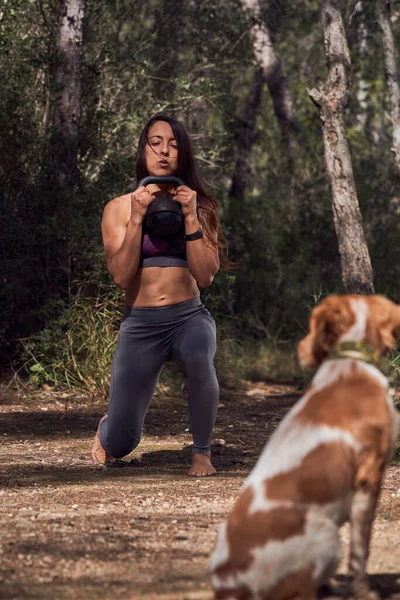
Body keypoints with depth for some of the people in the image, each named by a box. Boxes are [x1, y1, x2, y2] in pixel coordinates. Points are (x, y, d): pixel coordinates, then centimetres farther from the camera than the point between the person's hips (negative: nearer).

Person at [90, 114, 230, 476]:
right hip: (140, 325, 0)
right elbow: (121, 276, -11)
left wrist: (190, 218, -16)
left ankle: (202, 453, -17)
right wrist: (137, 219, -17)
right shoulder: (119, 209, 1)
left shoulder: (199, 206, 2)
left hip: (189, 317, 0)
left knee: (199, 357, -39)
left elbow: (205, 276, -8)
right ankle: (107, 430, 38)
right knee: (121, 444, -2)